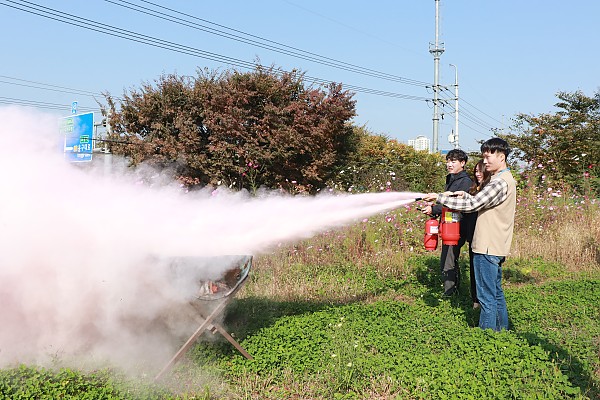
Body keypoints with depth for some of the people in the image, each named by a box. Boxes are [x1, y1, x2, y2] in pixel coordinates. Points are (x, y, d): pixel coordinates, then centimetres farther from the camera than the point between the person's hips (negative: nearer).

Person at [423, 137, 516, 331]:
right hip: (495, 246, 11)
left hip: (488, 247, -11)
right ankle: (502, 330, 30)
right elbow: (481, 203, 18)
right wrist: (464, 195, 2)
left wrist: (439, 198, -19)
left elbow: (472, 205, -24)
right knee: (496, 293, 19)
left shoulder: (500, 182, -19)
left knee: (487, 296, -3)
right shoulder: (504, 179, 15)